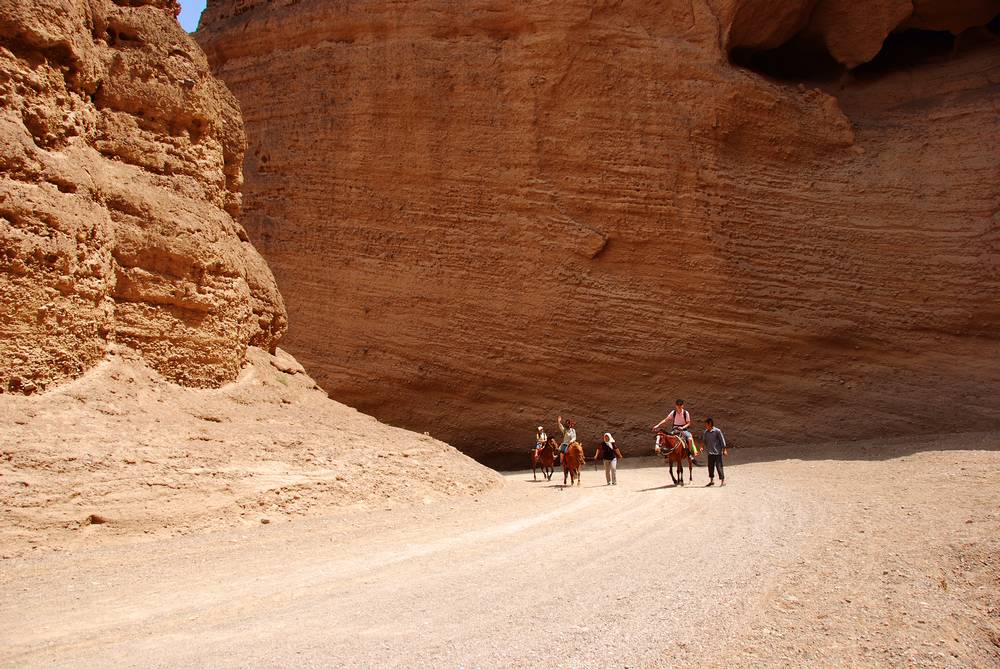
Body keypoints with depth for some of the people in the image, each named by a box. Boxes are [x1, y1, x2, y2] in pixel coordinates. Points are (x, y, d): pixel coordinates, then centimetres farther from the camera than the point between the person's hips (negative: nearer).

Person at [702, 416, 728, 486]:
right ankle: (711, 480, 23)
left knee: (719, 466, -4)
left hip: (717, 452, -6)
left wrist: (724, 450, -8)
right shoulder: (706, 432, 5)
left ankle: (722, 480, 5)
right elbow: (704, 441, 14)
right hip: (710, 453, 6)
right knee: (710, 467, 11)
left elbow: (722, 440, -8)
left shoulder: (717, 431, -11)